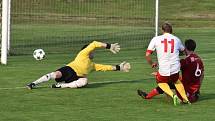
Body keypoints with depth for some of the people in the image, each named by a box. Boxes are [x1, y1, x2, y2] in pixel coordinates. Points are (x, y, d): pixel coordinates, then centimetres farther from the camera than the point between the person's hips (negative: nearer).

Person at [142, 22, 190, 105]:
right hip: (175, 68, 3)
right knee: (176, 80, 32)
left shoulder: (155, 39, 4)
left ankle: (172, 95, 0)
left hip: (163, 69, -3)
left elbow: (147, 55, 1)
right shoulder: (176, 39, 11)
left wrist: (152, 64, 19)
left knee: (161, 82, 24)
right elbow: (183, 50, 30)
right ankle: (185, 98, 24)